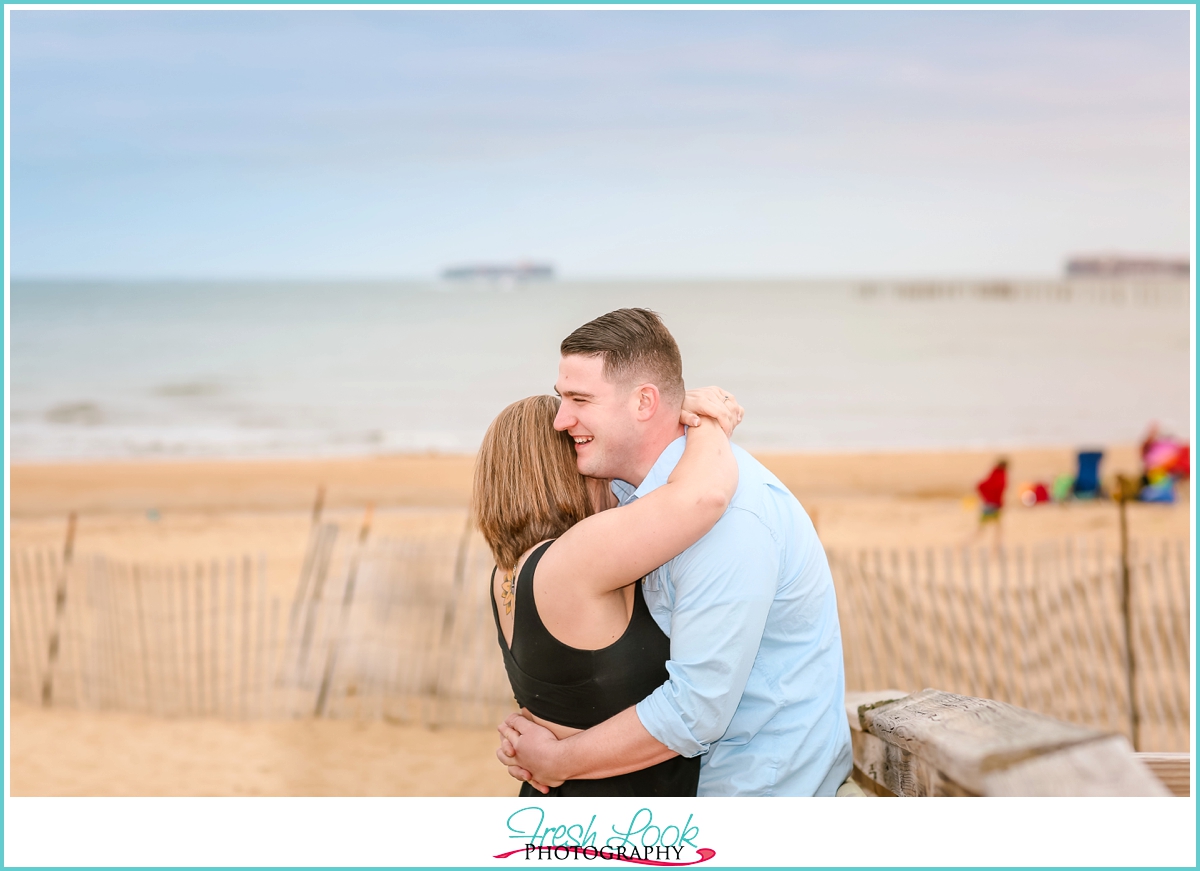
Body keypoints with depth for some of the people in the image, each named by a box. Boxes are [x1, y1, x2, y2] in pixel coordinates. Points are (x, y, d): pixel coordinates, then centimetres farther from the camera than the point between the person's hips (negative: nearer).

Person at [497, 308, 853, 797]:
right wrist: (529, 735, -5)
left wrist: (558, 761, -16)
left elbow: (695, 710, -26)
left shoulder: (729, 515, -26)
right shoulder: (633, 489, 4)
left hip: (768, 784, -8)